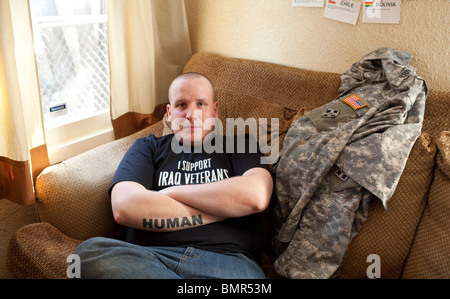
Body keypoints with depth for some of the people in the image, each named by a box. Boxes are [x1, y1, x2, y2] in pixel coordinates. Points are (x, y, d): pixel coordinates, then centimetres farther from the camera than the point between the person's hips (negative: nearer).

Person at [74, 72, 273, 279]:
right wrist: (221, 209, -1)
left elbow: (257, 197, -6)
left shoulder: (240, 146, 17)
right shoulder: (147, 148, 19)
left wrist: (170, 193, 1)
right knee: (90, 251, -29)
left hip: (227, 260, -3)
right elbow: (123, 208, -2)